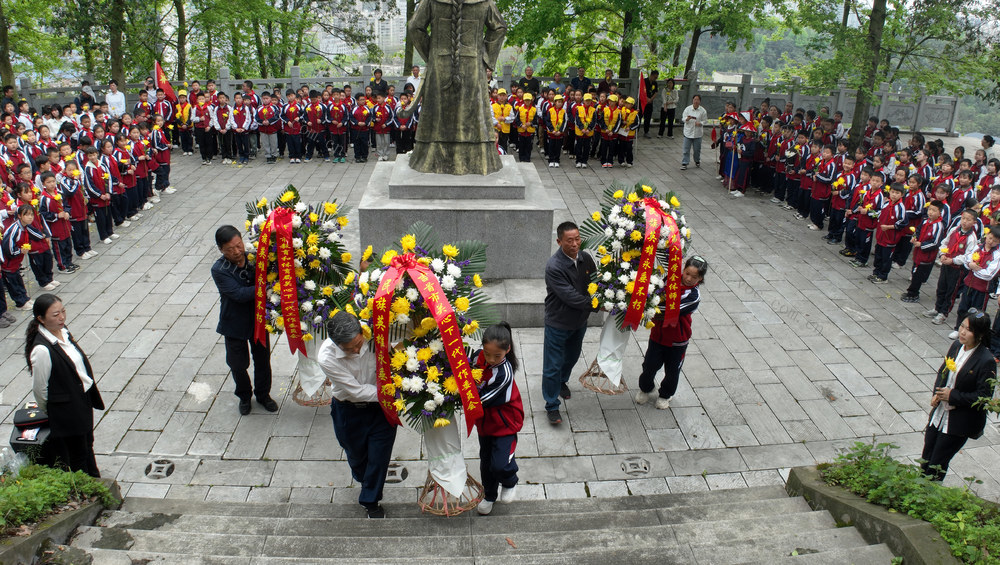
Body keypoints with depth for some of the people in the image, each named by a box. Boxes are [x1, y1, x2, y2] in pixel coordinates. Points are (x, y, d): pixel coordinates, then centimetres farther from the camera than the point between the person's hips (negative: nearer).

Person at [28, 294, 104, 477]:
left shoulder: (62, 331, -3)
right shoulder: (41, 350, -28)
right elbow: (39, 389, -17)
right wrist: (50, 413, -1)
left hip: (84, 400, 8)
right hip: (66, 409, -8)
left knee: (87, 444, 26)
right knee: (77, 455, 10)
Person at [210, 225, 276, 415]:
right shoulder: (219, 270, -21)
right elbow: (239, 294, -30)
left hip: (259, 319, 2)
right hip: (235, 324, -2)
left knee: (262, 360, 17)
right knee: (238, 364, 14)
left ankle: (263, 394, 41)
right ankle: (244, 396, 41)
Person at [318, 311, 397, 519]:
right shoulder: (326, 357, -29)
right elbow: (357, 391, -26)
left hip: (381, 407, 0)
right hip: (349, 412, 0)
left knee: (379, 455, 7)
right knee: (356, 456, 23)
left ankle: (371, 501, 33)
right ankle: (363, 480, 58)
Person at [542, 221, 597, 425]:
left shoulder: (586, 259, -8)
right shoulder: (553, 267, -28)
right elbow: (570, 296, -29)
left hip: (579, 321, 6)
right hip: (558, 323, -6)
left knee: (572, 357, 27)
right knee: (553, 366, 4)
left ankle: (562, 381, 57)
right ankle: (552, 406, 22)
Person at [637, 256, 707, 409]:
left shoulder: (694, 296, -20)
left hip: (677, 340, -2)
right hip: (658, 334, 3)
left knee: (672, 371, 15)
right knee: (649, 365, 9)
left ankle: (665, 395, 41)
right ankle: (645, 389, 38)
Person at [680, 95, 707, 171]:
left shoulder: (702, 110, -2)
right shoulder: (687, 109, -1)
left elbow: (705, 120, 4)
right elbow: (683, 119, -1)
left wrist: (700, 123, -16)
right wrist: (687, 119, -22)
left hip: (698, 133, 0)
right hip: (688, 132, 0)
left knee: (697, 149, 11)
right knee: (686, 149, -1)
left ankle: (697, 161, 33)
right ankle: (684, 163, 4)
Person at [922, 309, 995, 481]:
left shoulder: (986, 361, -21)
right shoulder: (956, 346, -1)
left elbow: (984, 396, -18)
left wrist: (952, 396, -20)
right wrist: (936, 394, -3)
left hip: (959, 422, -6)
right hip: (939, 414, 6)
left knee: (937, 465, 4)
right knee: (926, 458, 16)